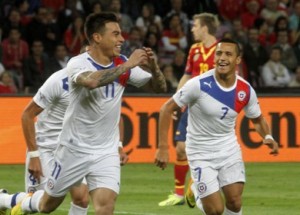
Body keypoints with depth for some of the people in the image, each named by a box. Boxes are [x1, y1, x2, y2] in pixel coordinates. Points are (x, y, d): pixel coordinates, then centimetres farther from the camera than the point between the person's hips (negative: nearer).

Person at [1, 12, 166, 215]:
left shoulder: (122, 64, -2)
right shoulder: (78, 63, -18)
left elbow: (159, 87, 0)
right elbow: (92, 81, -41)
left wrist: (153, 67, -20)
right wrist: (126, 66, -35)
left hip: (106, 152, 3)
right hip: (74, 148, -3)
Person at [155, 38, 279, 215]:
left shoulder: (246, 90, -7)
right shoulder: (199, 84, -21)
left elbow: (258, 119, 11)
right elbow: (167, 109, -13)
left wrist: (268, 137, -12)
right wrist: (163, 147, -17)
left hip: (229, 150, 4)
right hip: (201, 153, -4)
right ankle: (196, 191, 28)